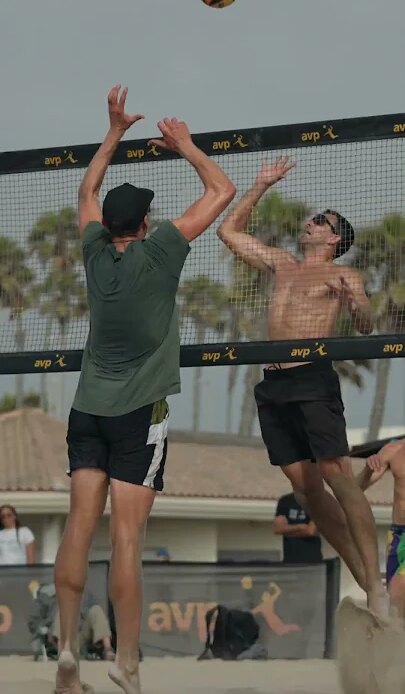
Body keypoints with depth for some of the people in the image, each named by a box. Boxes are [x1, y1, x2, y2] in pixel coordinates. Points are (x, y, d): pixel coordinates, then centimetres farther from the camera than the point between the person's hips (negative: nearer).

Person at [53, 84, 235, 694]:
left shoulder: (95, 251, 6)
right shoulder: (157, 253, -6)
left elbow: (88, 192, 26)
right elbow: (222, 192, 1)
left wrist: (116, 131, 30)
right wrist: (185, 145, 14)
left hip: (89, 408, 5)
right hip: (140, 412, -5)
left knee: (80, 523, -2)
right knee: (126, 535, -9)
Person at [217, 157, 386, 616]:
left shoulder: (343, 277, 7)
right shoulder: (282, 265, 23)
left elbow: (365, 328, -6)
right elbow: (229, 231, 32)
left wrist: (354, 303, -27)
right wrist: (262, 186, 27)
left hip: (313, 380, -6)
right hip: (273, 387, 6)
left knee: (337, 476, -15)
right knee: (303, 484, 1)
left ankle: (375, 585, -17)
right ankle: (360, 576, 5)